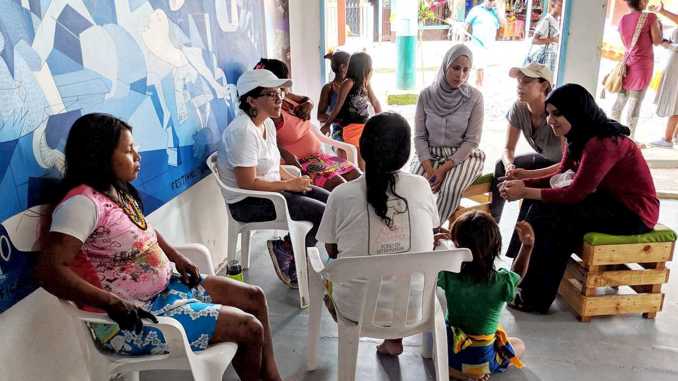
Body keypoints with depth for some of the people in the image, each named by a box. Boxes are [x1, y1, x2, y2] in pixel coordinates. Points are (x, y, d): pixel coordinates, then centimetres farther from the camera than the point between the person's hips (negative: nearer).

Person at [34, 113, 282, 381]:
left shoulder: (119, 191, 6)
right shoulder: (83, 202, -23)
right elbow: (49, 270, -31)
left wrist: (178, 259, 9)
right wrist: (115, 303, -34)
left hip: (164, 288, 10)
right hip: (132, 318, -10)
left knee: (254, 297, 8)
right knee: (249, 328, -11)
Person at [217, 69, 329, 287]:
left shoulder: (267, 123, 7)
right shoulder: (242, 131, -23)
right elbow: (248, 183, -25)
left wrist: (294, 179, -3)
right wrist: (288, 185, -17)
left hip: (271, 188, 9)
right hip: (248, 202, -9)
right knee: (323, 213, -17)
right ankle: (286, 251, 5)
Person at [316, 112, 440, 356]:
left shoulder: (342, 194, -15)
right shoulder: (421, 187, -9)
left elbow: (332, 250, 0)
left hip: (357, 308, -1)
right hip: (414, 305, 2)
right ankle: (394, 337, 35)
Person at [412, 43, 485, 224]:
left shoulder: (475, 97, -8)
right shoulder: (426, 95, -4)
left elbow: (472, 141, -8)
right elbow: (419, 136, 0)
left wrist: (443, 169, -17)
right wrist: (429, 169, -14)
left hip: (462, 155, -1)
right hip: (430, 154, 2)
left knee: (451, 190, -30)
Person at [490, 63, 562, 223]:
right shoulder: (519, 108, -16)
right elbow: (508, 148, -9)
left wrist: (528, 175, -41)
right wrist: (510, 166, -34)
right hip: (544, 159, 6)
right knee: (501, 166, -14)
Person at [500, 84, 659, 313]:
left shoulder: (602, 143, -26)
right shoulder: (579, 137, 3)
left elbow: (575, 193, -27)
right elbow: (562, 176, 7)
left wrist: (525, 192, -22)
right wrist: (524, 184, -8)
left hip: (633, 213, -10)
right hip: (609, 201, 10)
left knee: (549, 214, -22)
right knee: (538, 202, -1)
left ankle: (536, 298, -8)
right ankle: (523, 279, 5)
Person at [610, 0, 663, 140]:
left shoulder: (623, 20, 5)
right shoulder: (650, 17, -12)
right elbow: (657, 41, -5)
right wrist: (659, 26, 9)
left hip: (627, 64, 5)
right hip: (642, 66, -5)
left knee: (620, 100, 11)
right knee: (634, 104, -2)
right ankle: (630, 139, 5)